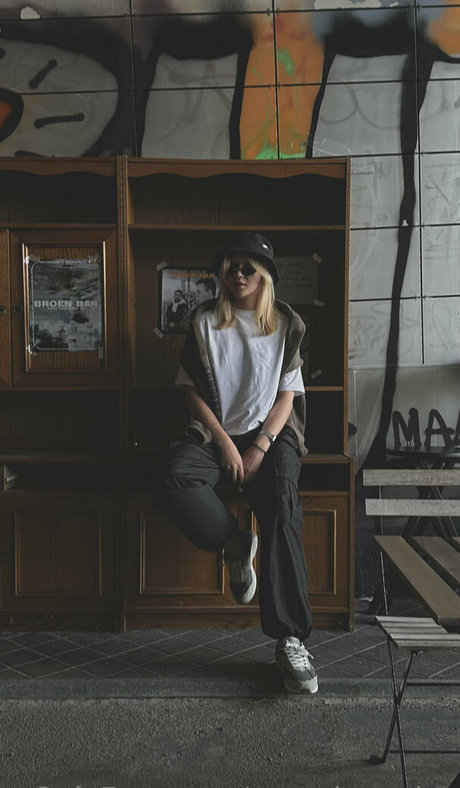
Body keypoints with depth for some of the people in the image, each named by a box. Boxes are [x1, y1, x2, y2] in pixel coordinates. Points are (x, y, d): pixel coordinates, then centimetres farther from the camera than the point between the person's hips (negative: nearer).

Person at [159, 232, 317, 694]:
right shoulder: (206, 320, 10)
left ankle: (290, 639, -26)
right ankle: (235, 544, -8)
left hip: (270, 431, -1)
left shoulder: (286, 325, 10)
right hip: (215, 431, 1)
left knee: (284, 514, -28)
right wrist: (224, 442, -9)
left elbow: (287, 393, 5)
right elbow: (192, 388, 5)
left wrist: (260, 447, -11)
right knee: (176, 481, -33)